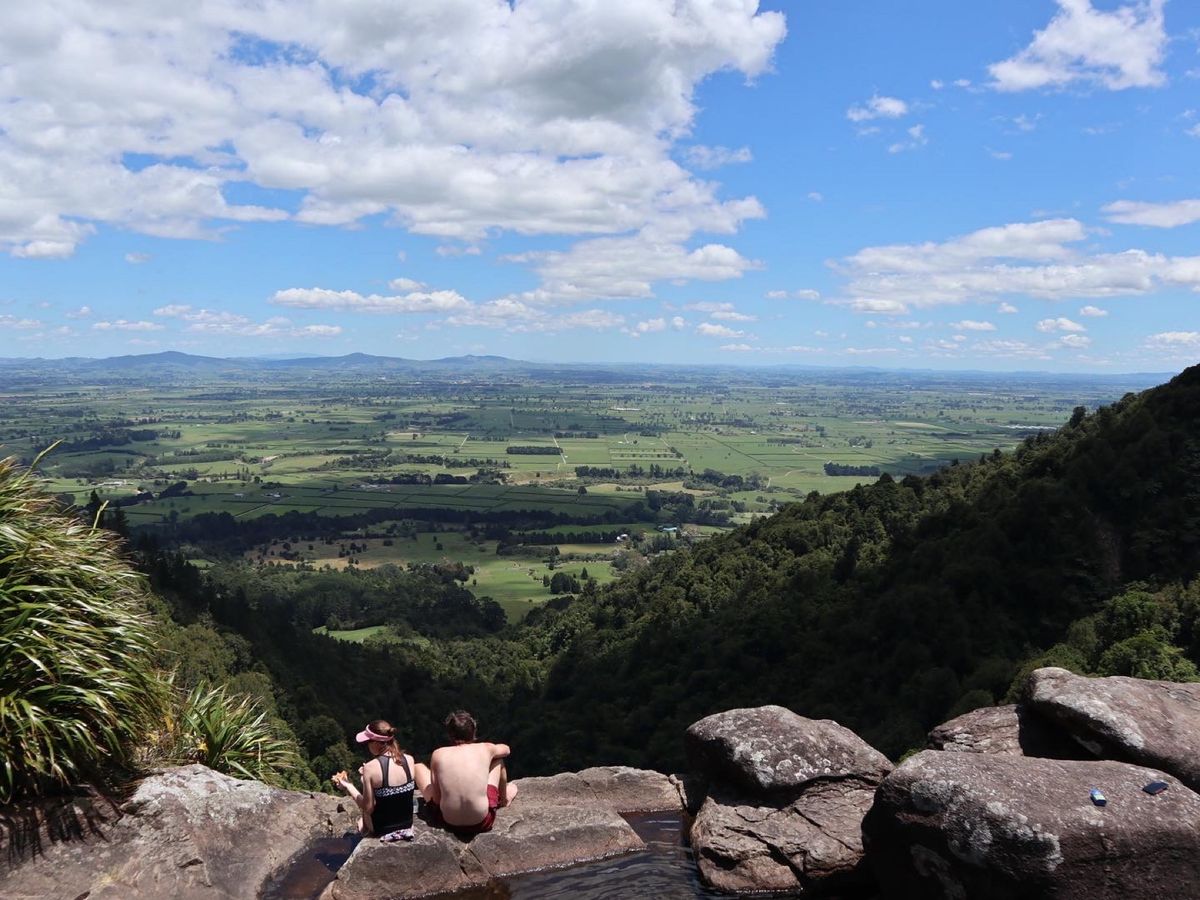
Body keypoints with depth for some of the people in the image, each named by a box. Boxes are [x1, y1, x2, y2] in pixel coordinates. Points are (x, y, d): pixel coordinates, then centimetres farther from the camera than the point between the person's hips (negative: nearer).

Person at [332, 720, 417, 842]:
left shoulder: (370, 768, -22)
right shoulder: (409, 760, -10)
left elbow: (368, 808, -16)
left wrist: (348, 786, -5)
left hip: (383, 830, -3)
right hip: (407, 826, 3)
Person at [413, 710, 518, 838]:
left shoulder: (438, 754, -7)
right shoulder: (485, 749, -4)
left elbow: (436, 799, -4)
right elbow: (506, 749, 21)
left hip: (448, 822, 0)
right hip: (482, 823, 1)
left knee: (419, 767, 20)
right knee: (498, 759, 21)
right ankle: (504, 799, 49)